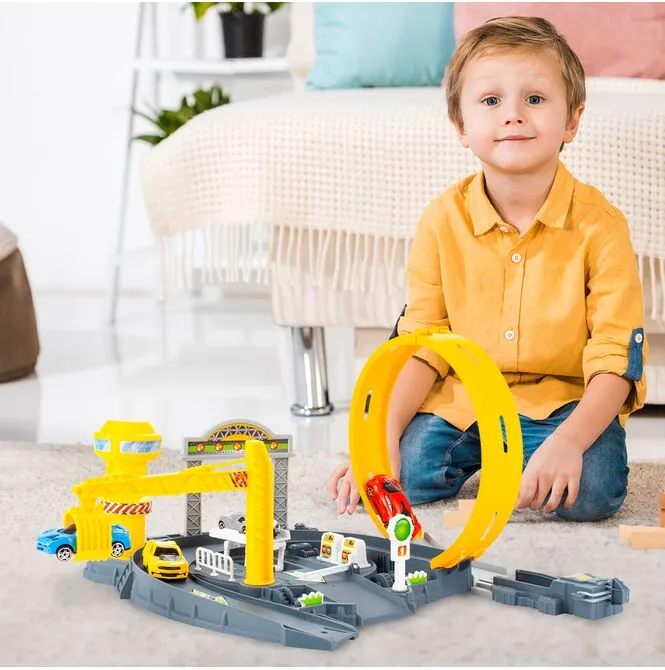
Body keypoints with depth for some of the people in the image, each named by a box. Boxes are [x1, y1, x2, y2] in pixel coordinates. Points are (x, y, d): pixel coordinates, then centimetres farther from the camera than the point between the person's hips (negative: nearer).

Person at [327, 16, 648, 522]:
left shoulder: (600, 225, -11)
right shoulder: (443, 221, -4)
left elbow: (617, 360, -13)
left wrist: (568, 441, -31)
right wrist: (385, 437, -16)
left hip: (565, 400, -2)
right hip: (463, 398, 2)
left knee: (593, 491, -28)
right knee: (410, 472, -23)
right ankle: (475, 451, 11)